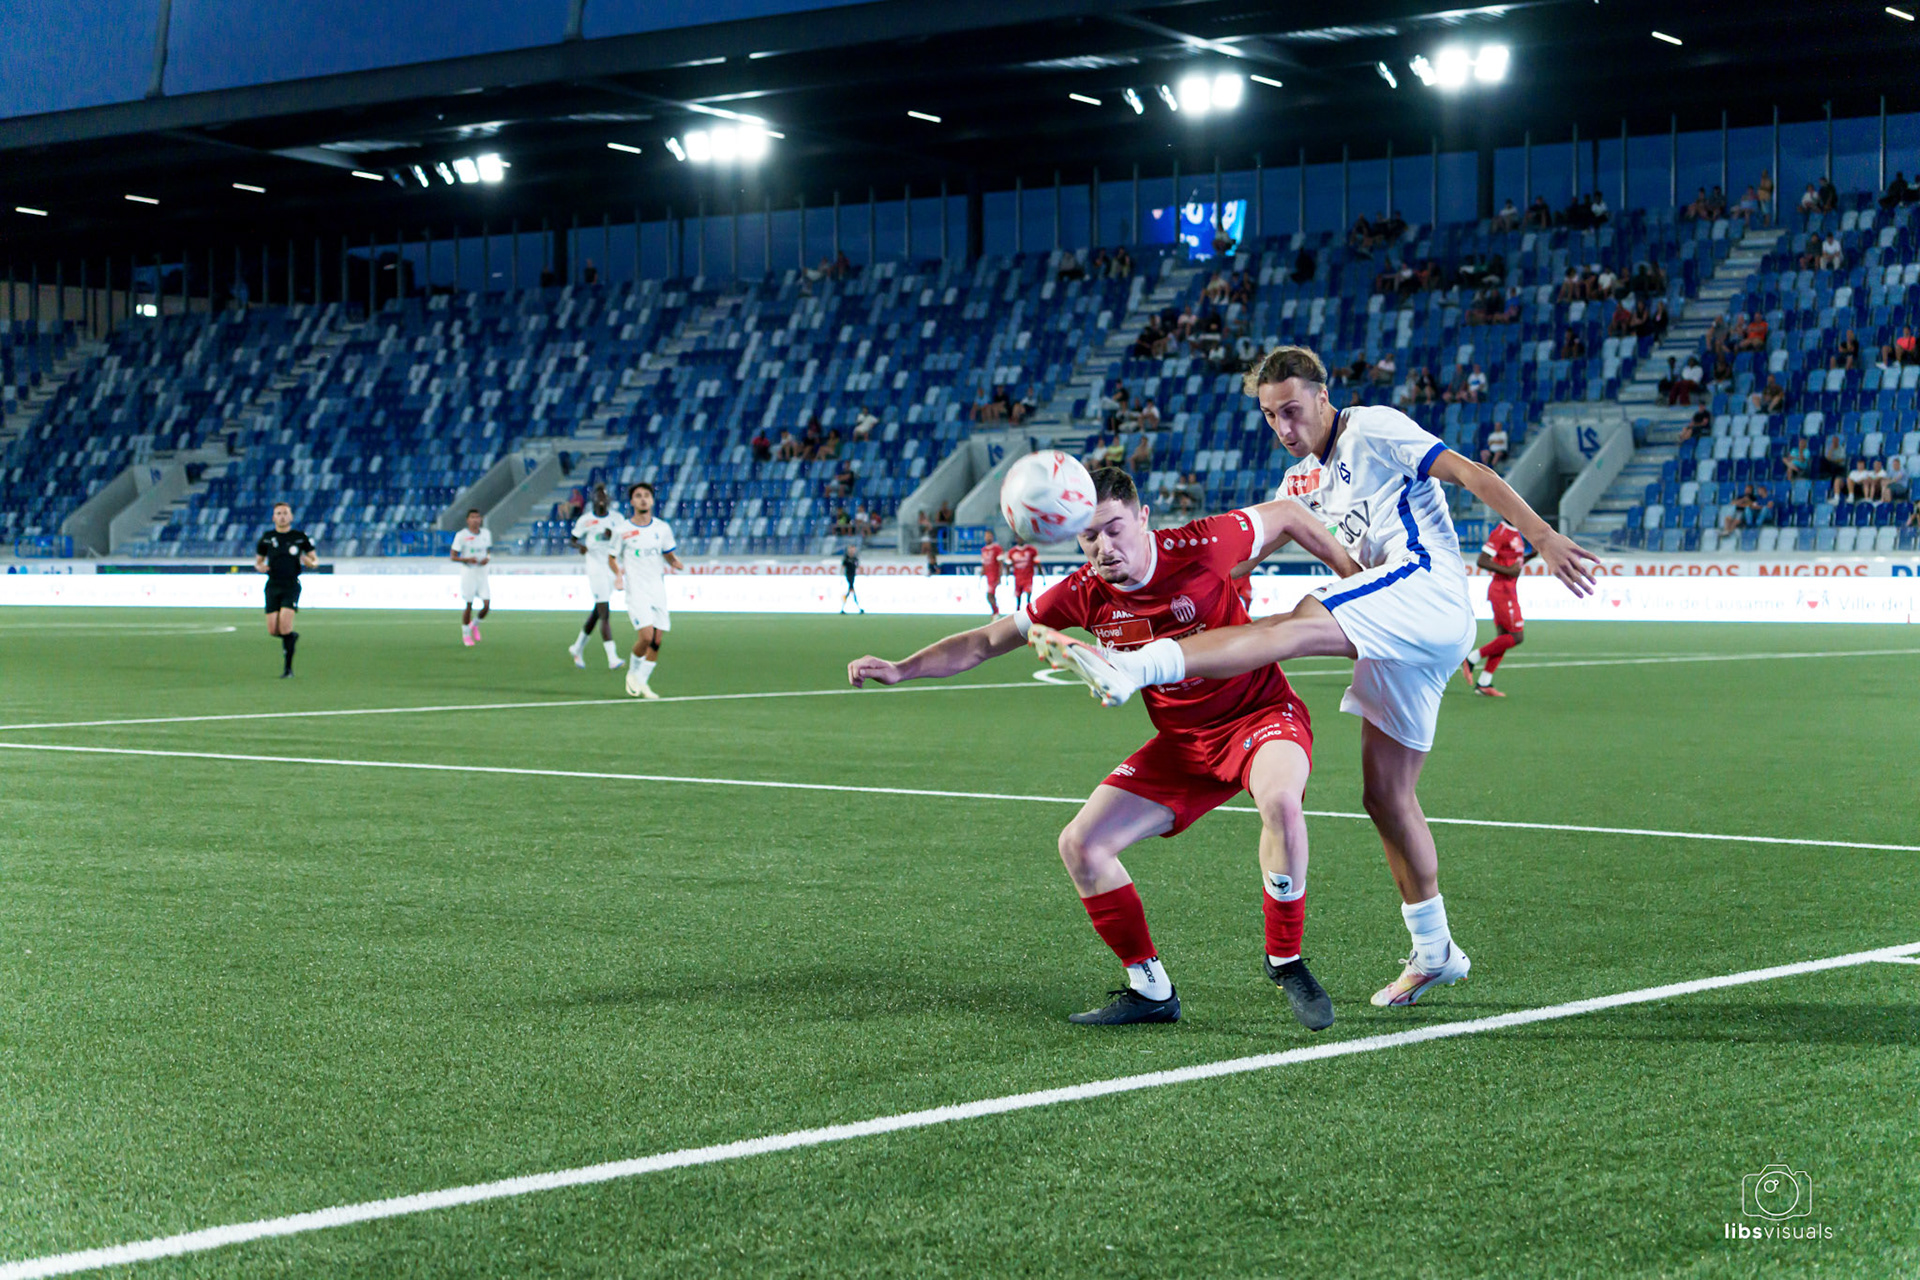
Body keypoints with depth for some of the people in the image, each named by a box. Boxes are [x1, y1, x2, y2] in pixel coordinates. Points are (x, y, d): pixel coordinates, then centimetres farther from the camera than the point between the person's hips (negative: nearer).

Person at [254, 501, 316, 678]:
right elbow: (258, 561, 18)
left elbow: (315, 560, 10)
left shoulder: (300, 537, 3)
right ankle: (292, 636, 32)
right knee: (272, 630, -4)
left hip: (291, 586, -3)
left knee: (285, 626, -17)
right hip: (273, 586, 3)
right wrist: (259, 567, -6)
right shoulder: (266, 538, 9)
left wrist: (310, 562, -14)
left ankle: (288, 667, -6)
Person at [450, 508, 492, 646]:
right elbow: (453, 557, -6)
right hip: (468, 573, -4)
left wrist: (487, 558, -5)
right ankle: (465, 635, 18)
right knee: (469, 606, -1)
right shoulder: (461, 535, -8)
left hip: (482, 573, 4)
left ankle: (475, 624, 23)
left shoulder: (486, 533, 6)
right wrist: (467, 559, -23)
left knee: (487, 605, -6)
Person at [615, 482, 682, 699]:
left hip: (658, 590, 4)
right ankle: (633, 672, 9)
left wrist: (677, 564, -7)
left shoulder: (662, 528, 6)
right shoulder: (623, 530, -2)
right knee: (646, 636, -17)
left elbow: (669, 555, 16)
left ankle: (641, 682, 14)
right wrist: (618, 571, -14)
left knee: (657, 640, 0)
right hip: (636, 591, -4)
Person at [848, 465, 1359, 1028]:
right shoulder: (1083, 593, -9)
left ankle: (1286, 963, -18)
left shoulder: (1198, 547, -21)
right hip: (1181, 743, 5)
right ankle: (1150, 990, 9)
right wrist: (900, 669, -10)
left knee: (1280, 798, -38)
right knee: (1080, 845, -5)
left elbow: (1287, 514, -4)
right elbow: (987, 641, 1)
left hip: (1261, 713, -5)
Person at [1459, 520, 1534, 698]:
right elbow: (1481, 561, -20)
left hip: (1509, 590, 10)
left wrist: (1532, 555, 8)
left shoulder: (1515, 533, 15)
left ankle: (1483, 683, 11)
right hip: (1502, 590, -10)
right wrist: (1508, 570, -22)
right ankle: (1472, 659, -1)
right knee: (1517, 637, -10)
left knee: (1503, 638, 9)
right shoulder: (1500, 533, -16)